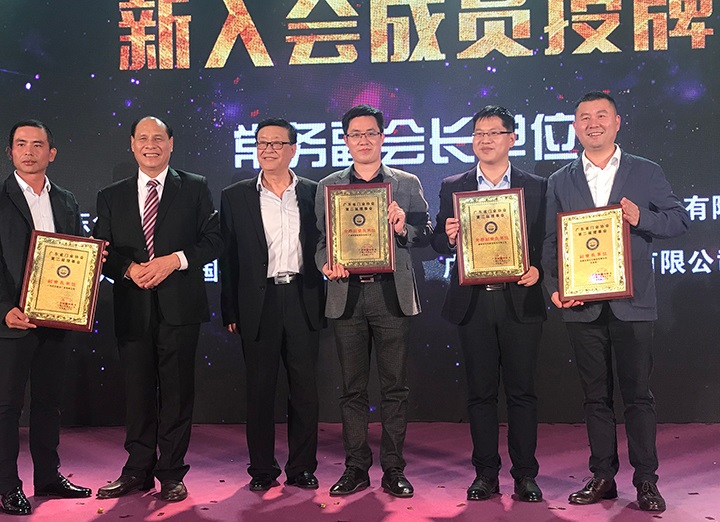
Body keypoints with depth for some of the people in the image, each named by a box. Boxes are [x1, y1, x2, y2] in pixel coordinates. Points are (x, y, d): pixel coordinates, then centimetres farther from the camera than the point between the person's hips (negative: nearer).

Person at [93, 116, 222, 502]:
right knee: (138, 393, 8)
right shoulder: (111, 196, 12)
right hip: (132, 308, 2)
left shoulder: (195, 188, 6)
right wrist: (128, 268, -9)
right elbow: (100, 252, 10)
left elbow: (213, 240, 0)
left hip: (180, 306, -2)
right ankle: (138, 471, 21)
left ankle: (171, 474, 15)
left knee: (177, 391, 4)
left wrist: (175, 260, -13)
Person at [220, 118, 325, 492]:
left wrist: (323, 303, 1)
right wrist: (231, 311, 0)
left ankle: (302, 468, 19)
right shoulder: (235, 197, 5)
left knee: (305, 388, 6)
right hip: (258, 303, 0)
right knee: (260, 389, 7)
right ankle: (262, 470, 19)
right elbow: (228, 258, 4)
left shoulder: (314, 193, 6)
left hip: (303, 301, 1)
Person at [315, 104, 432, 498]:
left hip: (392, 294, -1)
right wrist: (327, 265, -11)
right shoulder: (327, 187, 11)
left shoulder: (407, 184, 9)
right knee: (353, 388, 6)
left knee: (394, 387, 4)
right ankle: (355, 468, 17)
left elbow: (425, 236, 6)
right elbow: (321, 240, 8)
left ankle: (393, 470, 14)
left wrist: (403, 228, -14)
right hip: (347, 294, 1)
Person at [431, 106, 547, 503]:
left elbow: (547, 242, 6)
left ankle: (525, 475, 15)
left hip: (520, 301, -1)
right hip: (473, 302, 1)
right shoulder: (452, 187, 10)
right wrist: (449, 238, -13)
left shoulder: (536, 187, 7)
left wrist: (537, 269, -13)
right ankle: (485, 474, 18)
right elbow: (438, 243, 9)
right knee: (480, 392, 7)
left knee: (521, 391, 4)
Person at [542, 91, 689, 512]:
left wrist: (641, 219, -13)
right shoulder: (560, 181, 11)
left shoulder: (647, 173, 7)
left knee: (638, 394, 3)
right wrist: (555, 287, -6)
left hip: (632, 303, -2)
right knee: (596, 396, 9)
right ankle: (603, 477, 20)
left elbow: (680, 219, 6)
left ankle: (646, 481, 14)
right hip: (582, 304, 2)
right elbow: (551, 241, 8)